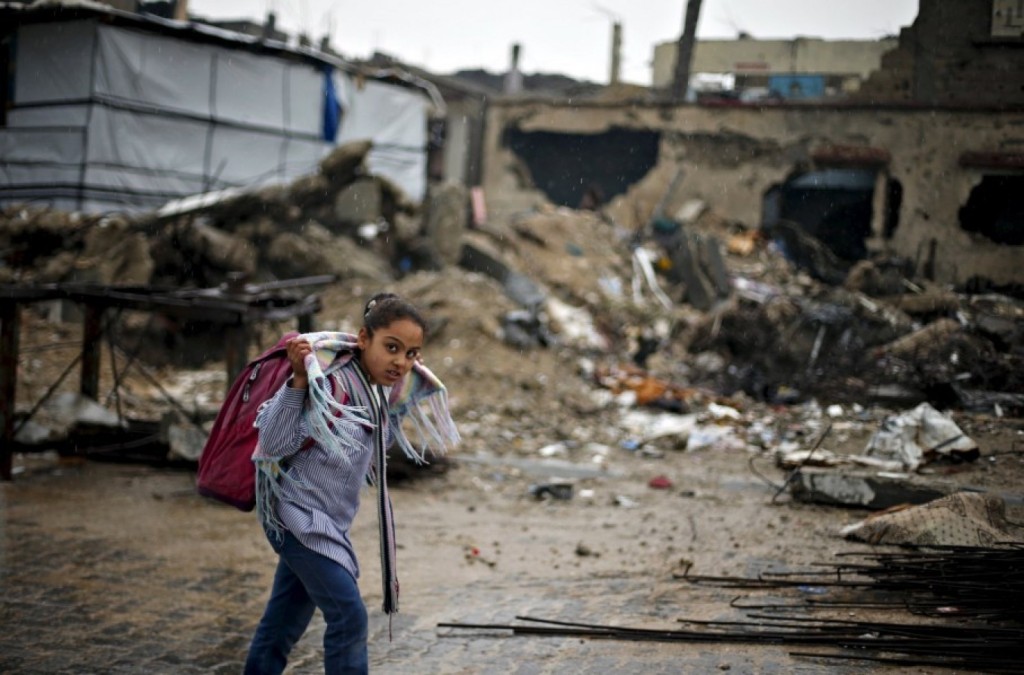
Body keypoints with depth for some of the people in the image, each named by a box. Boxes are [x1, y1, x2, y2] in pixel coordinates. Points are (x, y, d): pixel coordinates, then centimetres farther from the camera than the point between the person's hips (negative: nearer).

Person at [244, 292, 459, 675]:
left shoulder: (382, 388, 2)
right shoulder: (328, 379, -24)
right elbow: (275, 443, -27)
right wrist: (298, 380, -39)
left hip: (327, 518, 9)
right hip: (296, 510, -8)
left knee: (285, 620, 18)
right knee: (348, 615, -12)